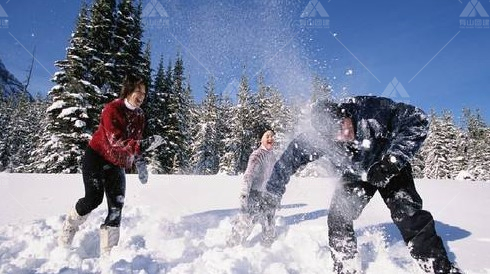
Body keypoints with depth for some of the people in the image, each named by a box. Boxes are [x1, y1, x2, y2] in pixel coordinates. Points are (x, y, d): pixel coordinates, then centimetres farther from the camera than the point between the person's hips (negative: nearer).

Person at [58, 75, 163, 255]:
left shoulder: (139, 116, 2)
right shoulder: (112, 109, -18)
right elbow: (116, 141, -29)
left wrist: (139, 162, -4)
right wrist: (144, 144, -43)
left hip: (117, 164, 6)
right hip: (96, 158, -5)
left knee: (117, 204, -3)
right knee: (94, 199, -12)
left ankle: (108, 250, 5)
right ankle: (69, 226, 21)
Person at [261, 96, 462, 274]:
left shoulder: (371, 110, -36)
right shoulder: (319, 139, -29)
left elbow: (417, 120, -29)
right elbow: (291, 155, -17)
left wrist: (393, 160, -37)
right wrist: (272, 193, -13)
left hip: (390, 168, -1)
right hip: (355, 176, 2)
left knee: (409, 213, -19)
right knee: (338, 218, -13)